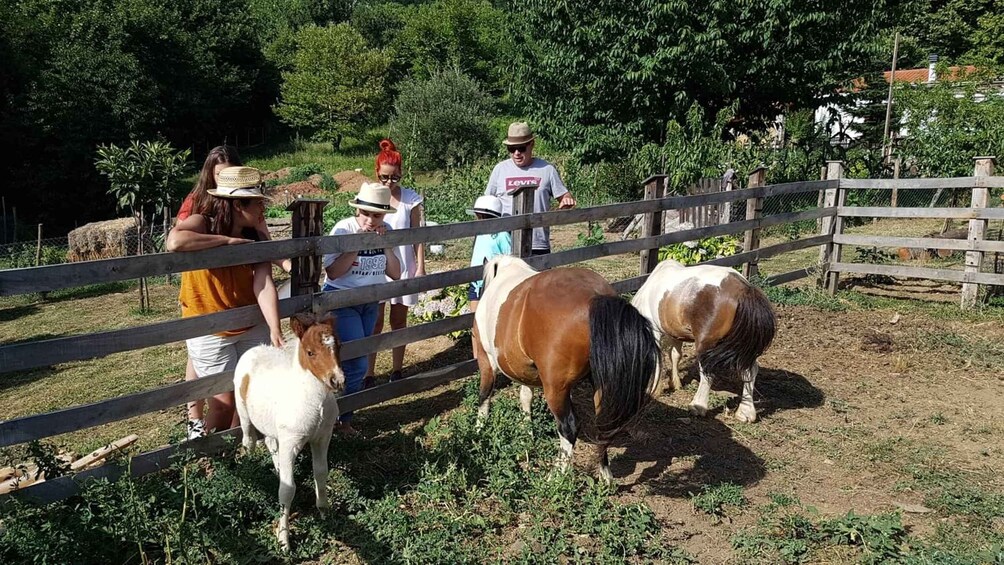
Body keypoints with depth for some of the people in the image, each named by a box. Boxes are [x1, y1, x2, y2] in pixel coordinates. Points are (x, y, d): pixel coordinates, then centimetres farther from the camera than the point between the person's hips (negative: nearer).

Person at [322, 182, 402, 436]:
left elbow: (395, 274, -3)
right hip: (341, 302, -5)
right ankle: (341, 419, 8)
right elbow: (332, 272, -23)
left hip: (370, 303, 5)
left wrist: (385, 245, -16)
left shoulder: (386, 231, -2)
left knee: (357, 362, 10)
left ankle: (343, 416, 25)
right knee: (357, 363, -11)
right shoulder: (343, 229, -17)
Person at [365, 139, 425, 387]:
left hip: (402, 267, 1)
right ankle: (368, 374, 8)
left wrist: (421, 267, -2)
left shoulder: (411, 199, -2)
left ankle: (397, 371, 22)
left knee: (399, 321, 10)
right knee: (374, 323, 1)